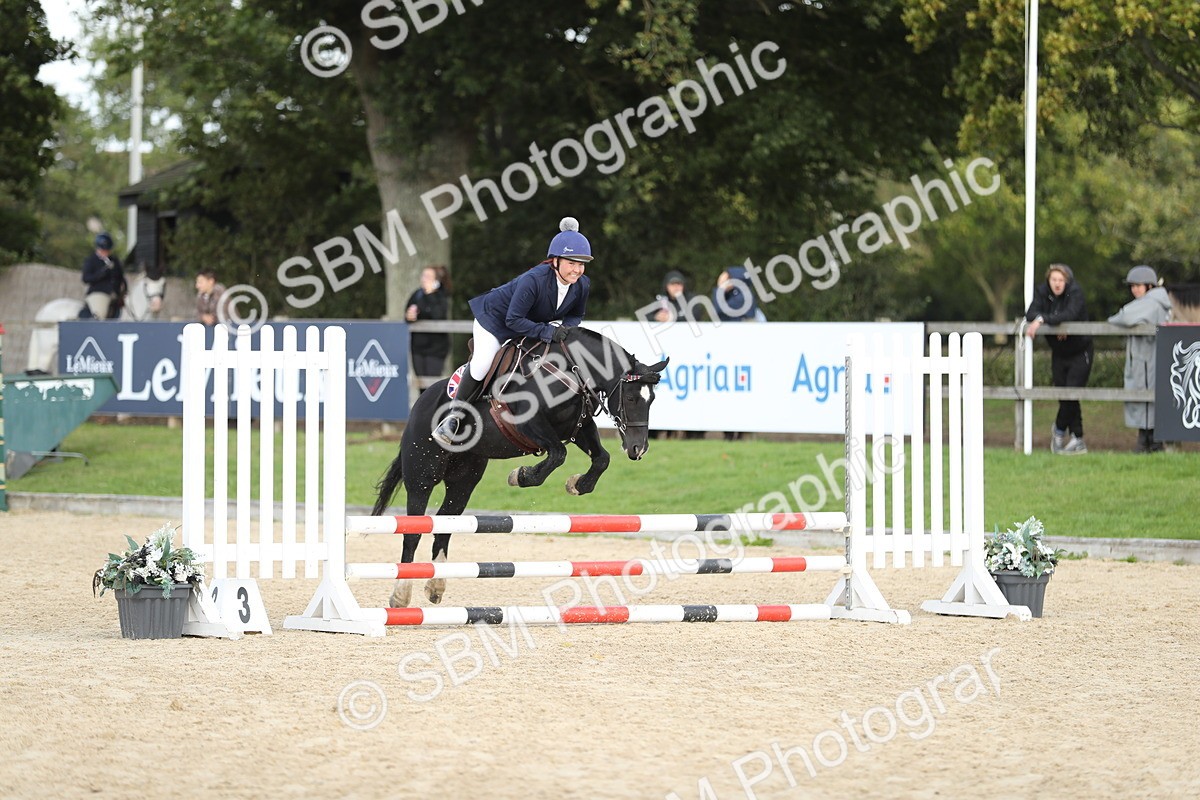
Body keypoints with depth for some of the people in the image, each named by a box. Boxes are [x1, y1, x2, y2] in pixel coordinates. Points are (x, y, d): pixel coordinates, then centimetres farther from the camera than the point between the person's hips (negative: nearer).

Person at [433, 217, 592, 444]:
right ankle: (454, 416, -8)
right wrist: (546, 332, -45)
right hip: (495, 317, -8)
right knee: (482, 364, -21)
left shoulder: (582, 285, -20)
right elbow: (514, 320, -35)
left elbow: (577, 314, 0)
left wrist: (566, 327, -24)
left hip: (534, 324, 8)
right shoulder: (533, 280, -39)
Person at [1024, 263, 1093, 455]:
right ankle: (1077, 440, 12)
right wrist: (1056, 323, -28)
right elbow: (1031, 314, -16)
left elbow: (1070, 314, -34)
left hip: (1079, 354, -4)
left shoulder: (1075, 292, -17)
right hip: (1058, 354, 4)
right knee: (1065, 397, 4)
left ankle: (1060, 429, 12)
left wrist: (1042, 320, -40)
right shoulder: (1042, 292, -4)